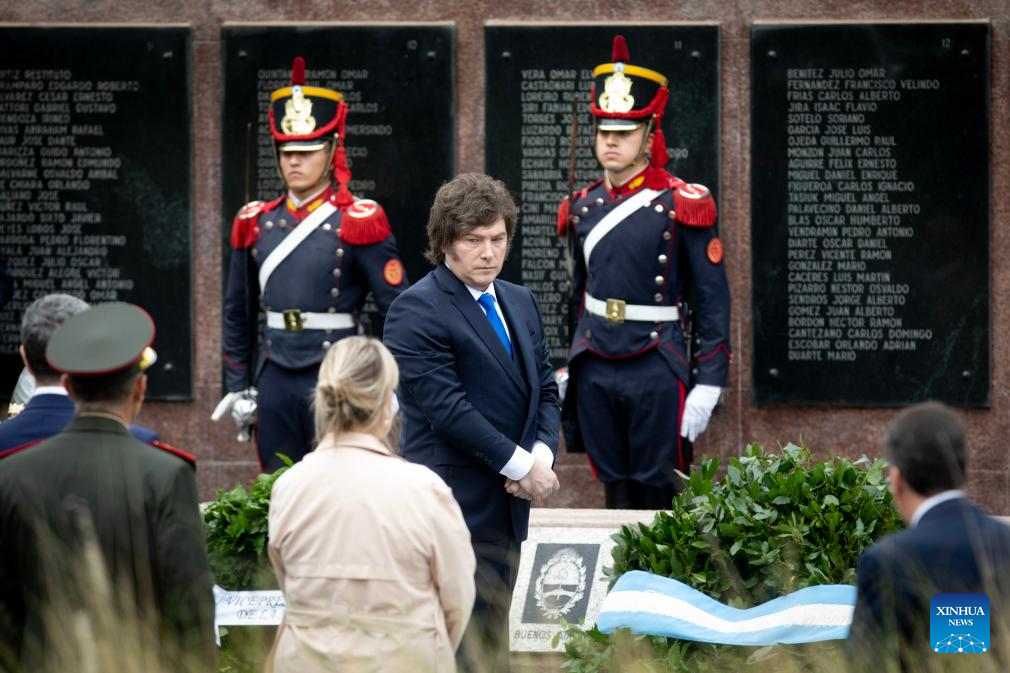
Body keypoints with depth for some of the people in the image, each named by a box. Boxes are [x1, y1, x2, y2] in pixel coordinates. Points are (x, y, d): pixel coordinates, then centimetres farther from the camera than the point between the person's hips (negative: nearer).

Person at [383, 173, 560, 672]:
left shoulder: (520, 303, 15)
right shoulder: (416, 310, -11)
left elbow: (545, 389, 16)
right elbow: (446, 407, -17)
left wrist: (542, 455, -4)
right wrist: (521, 465, -15)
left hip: (507, 502, 8)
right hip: (455, 504, -8)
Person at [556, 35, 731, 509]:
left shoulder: (682, 206, -5)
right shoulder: (583, 207, 9)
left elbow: (713, 300, -6)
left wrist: (708, 384, -11)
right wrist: (571, 369, 20)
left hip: (656, 368, -5)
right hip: (595, 371, 5)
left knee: (657, 496, -2)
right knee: (615, 496, 9)